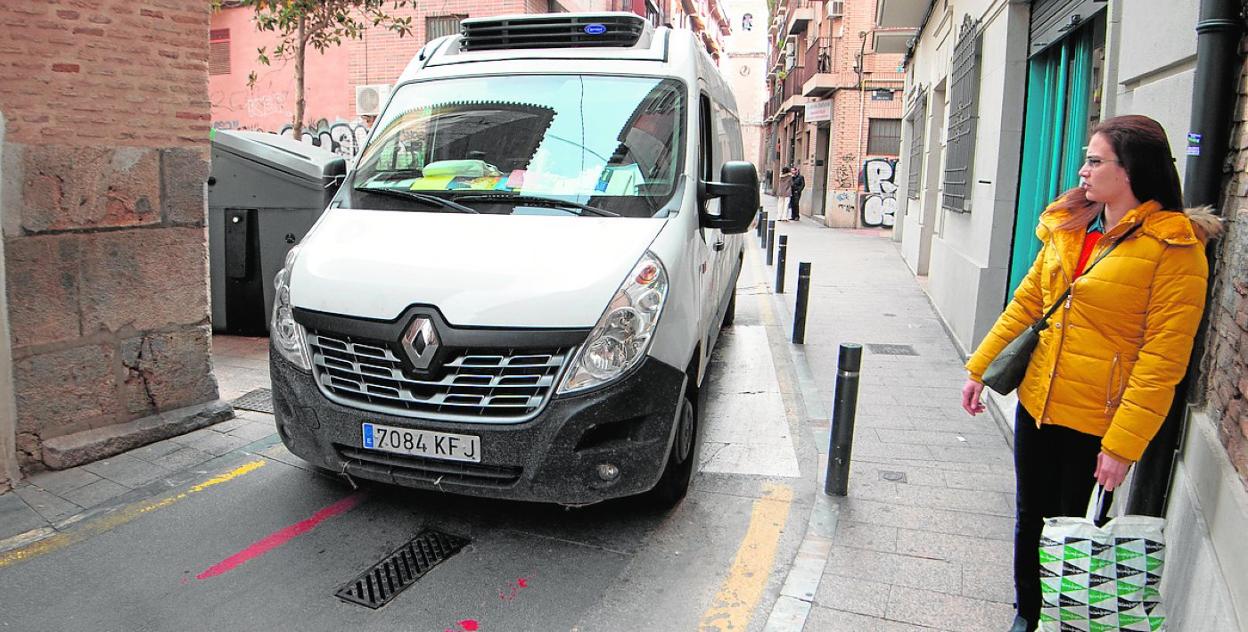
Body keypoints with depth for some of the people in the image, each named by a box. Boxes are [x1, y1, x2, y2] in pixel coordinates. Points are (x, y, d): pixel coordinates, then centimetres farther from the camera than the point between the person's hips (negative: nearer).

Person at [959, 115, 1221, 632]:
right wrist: (980, 368, 9)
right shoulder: (1068, 227, 6)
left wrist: (1123, 445, -20)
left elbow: (1163, 358, -17)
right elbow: (1026, 303, 11)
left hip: (1096, 425, -6)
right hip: (1036, 405, 6)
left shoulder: (1175, 247, -14)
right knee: (1030, 520, 19)